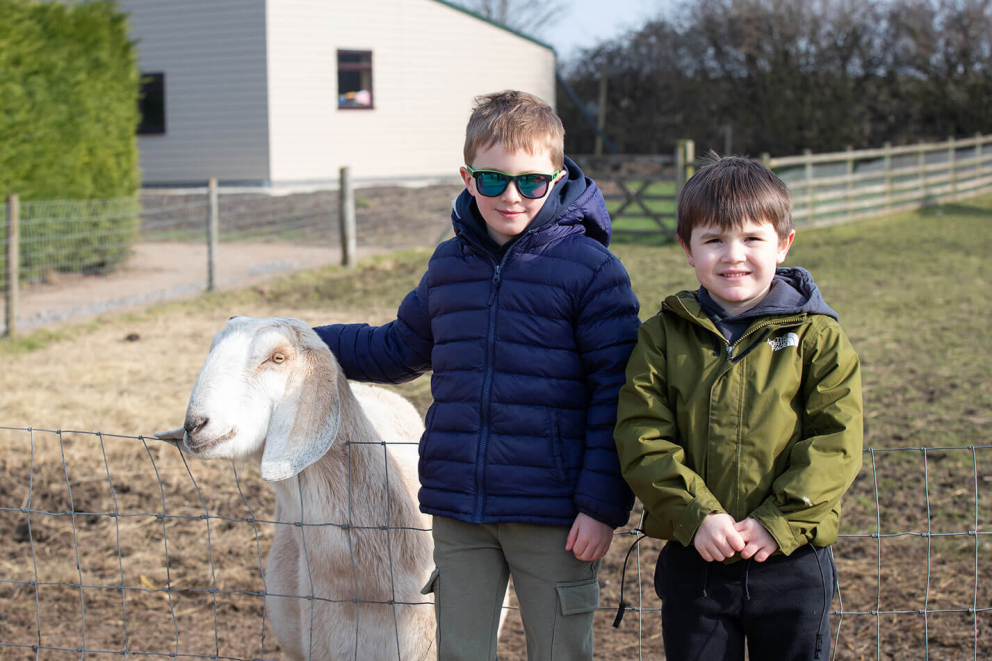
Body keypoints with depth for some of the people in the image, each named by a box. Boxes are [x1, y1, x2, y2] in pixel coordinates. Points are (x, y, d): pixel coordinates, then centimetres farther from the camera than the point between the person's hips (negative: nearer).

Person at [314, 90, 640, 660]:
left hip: (551, 515, -5)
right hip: (457, 511, 5)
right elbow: (400, 349, 25)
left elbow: (615, 389, -10)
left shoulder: (591, 267, -8)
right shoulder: (448, 266, 9)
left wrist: (603, 504, -14)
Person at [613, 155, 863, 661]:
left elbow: (836, 439, -7)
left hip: (791, 560, -1)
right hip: (693, 558, 1)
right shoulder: (662, 337, 2)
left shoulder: (815, 335, -1)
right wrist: (696, 516, -17)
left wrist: (779, 521, -16)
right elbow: (641, 438, -6)